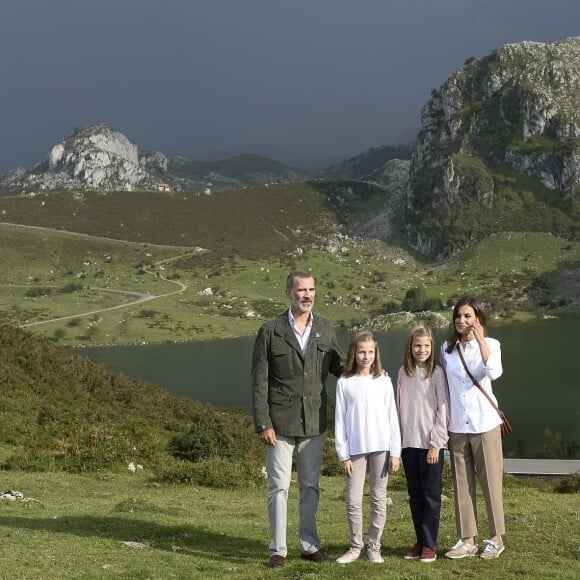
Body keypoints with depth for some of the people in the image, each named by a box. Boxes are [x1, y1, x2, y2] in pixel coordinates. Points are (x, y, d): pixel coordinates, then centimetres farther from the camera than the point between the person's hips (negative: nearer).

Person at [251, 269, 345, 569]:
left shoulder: (325, 328, 5)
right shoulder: (271, 330, -6)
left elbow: (339, 366, 15)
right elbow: (259, 382, -6)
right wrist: (263, 423, -11)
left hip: (313, 422, 4)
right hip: (280, 423, -3)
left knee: (311, 486, 12)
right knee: (279, 487, 2)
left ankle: (309, 545, 23)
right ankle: (278, 549, 12)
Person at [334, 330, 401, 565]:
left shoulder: (383, 381, 3)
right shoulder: (344, 383, 1)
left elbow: (392, 418, 4)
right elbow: (340, 421, 1)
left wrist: (395, 452, 0)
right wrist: (343, 455, -3)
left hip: (381, 448, 0)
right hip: (355, 449, 0)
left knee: (379, 499, 5)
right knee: (353, 500, 0)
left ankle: (374, 546, 15)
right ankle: (356, 546, 14)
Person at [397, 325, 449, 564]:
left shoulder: (436, 373, -4)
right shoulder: (403, 373, 8)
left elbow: (443, 410, -6)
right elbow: (400, 409, 11)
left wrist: (435, 443, -10)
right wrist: (398, 440, 6)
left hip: (431, 444, -4)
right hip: (408, 443, 4)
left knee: (431, 494, 0)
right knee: (415, 495, 9)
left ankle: (429, 545, 5)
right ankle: (420, 541, 17)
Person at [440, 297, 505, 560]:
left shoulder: (491, 345, -3)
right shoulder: (447, 348, 7)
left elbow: (494, 373, -22)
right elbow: (444, 384, 11)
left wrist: (480, 339, -23)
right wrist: (444, 422, 8)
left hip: (484, 423, -3)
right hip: (457, 425, 3)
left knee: (490, 480, 2)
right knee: (462, 483, 5)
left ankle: (495, 538, 13)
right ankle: (467, 540, 11)